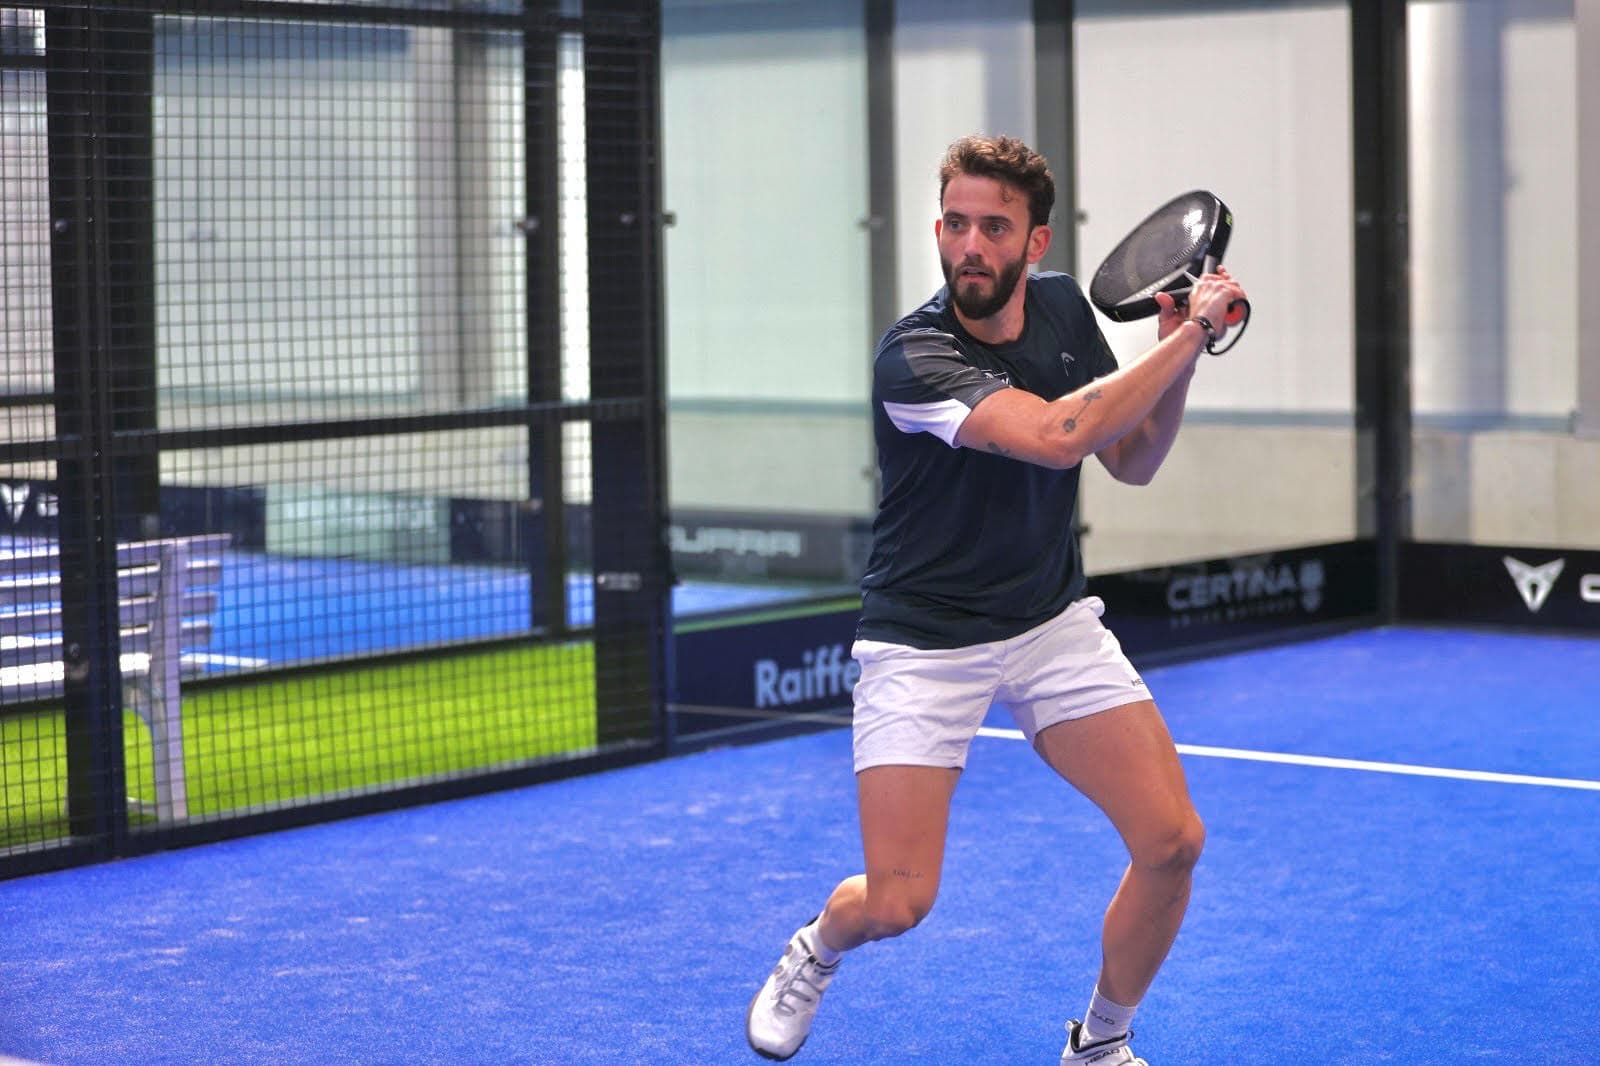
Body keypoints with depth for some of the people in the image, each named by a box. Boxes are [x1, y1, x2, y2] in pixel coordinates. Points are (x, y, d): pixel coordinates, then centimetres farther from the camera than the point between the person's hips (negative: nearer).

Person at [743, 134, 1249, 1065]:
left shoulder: (1063, 308, -1)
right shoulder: (913, 357, -23)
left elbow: (1134, 459, 8)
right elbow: (1058, 435, -36)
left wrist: (1179, 358, -10)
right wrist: (1189, 336, -28)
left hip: (1054, 625, 5)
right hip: (926, 641, -5)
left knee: (1172, 841, -8)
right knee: (896, 903, -10)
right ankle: (816, 950, 29)